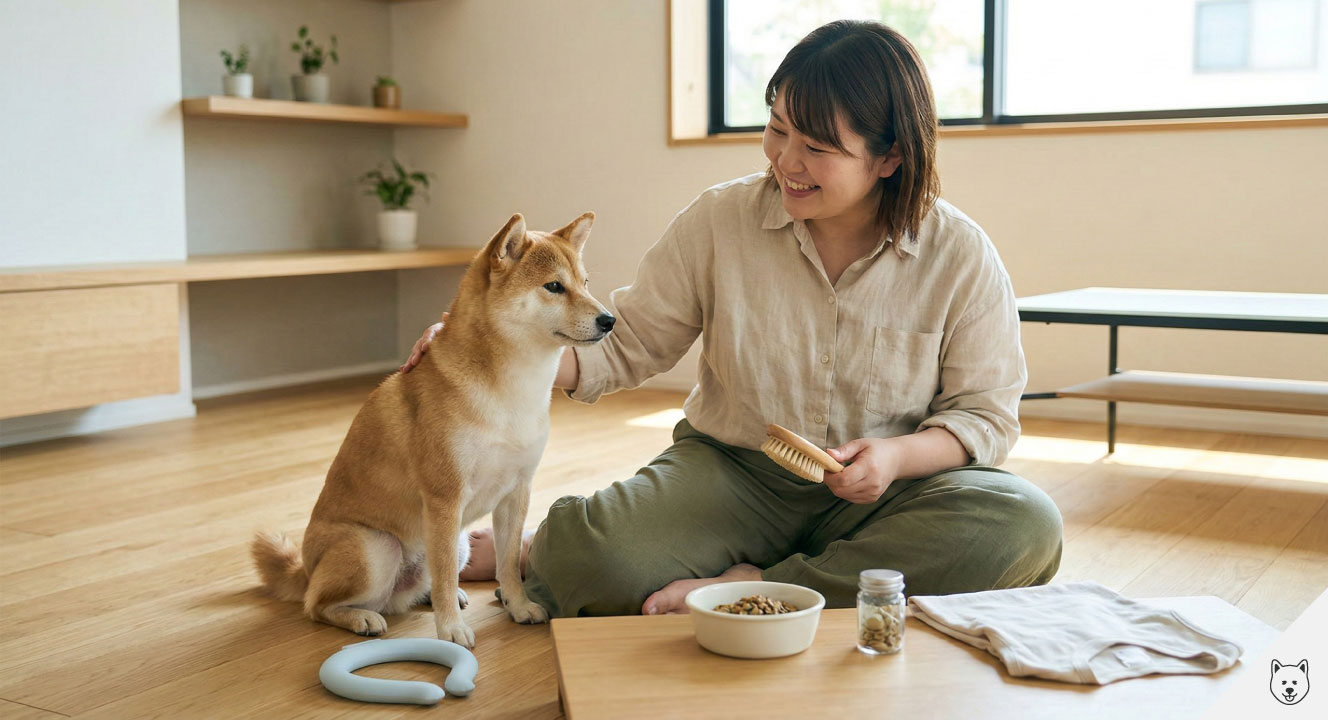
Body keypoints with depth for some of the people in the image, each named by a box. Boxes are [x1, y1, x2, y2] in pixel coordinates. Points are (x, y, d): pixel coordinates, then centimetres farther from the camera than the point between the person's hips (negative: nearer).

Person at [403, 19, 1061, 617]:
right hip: (731, 470, -1)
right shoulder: (722, 221, -4)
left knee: (1025, 525, -31)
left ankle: (755, 588, -24)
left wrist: (898, 456, -20)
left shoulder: (962, 256, -6)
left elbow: (986, 414, 0)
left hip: (880, 493, 2)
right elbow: (626, 340, 1)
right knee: (587, 556, -32)